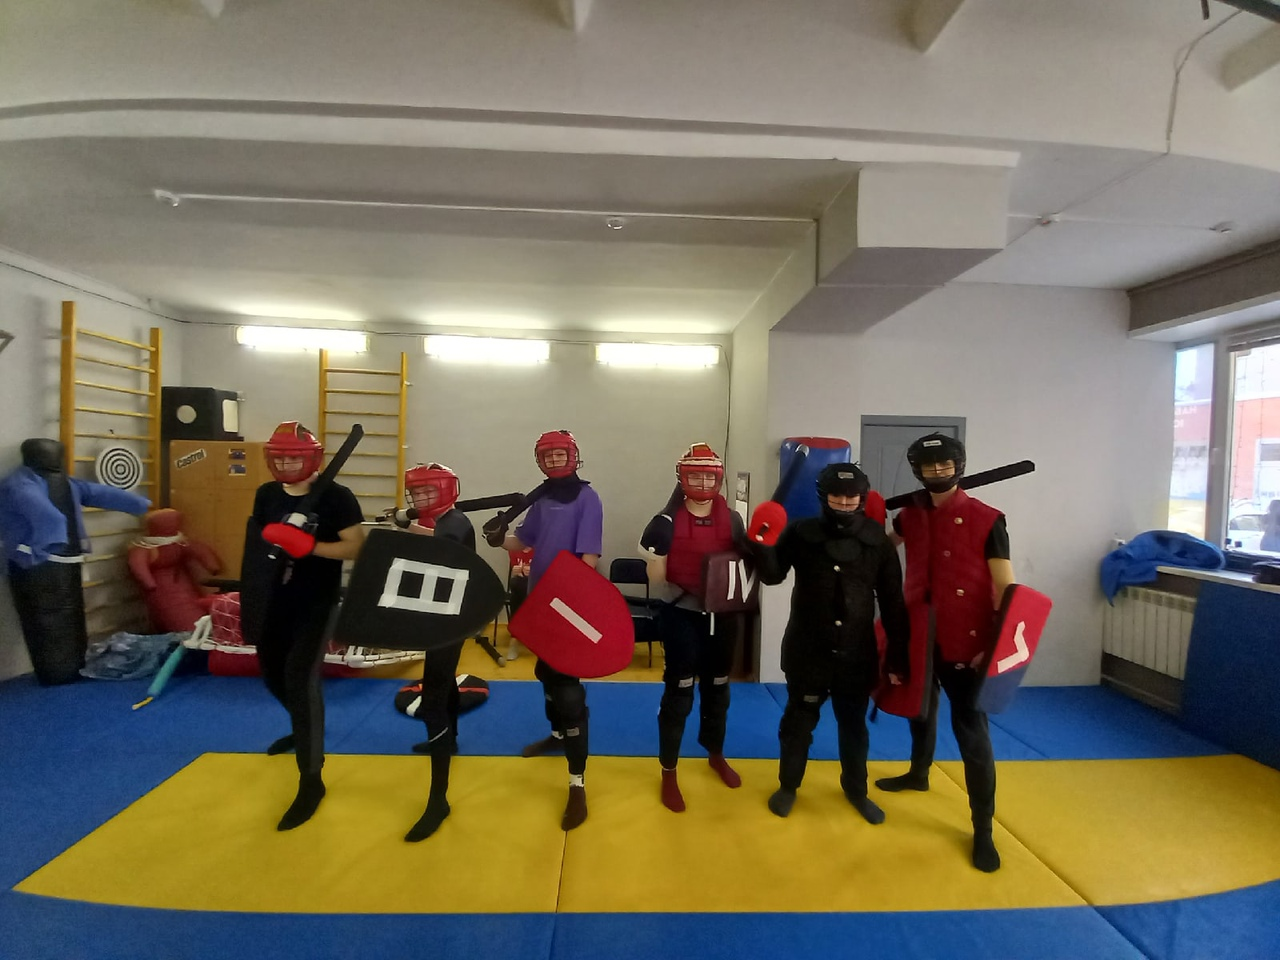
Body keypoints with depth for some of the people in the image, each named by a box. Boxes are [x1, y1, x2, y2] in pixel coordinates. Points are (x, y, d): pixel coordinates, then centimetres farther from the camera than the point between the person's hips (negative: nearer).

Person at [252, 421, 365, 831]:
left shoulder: (336, 497, -15)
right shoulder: (266, 495, 3)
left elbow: (357, 547, -18)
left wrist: (311, 546, -28)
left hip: (317, 602, -7)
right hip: (276, 599, 7)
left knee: (301, 680, -14)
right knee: (273, 673, 22)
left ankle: (311, 780, -2)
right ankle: (304, 730, 52)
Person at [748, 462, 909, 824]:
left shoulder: (877, 540, -4)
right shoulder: (801, 533, -8)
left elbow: (892, 601, 1)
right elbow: (772, 575, -2)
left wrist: (898, 655, 1)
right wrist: (761, 544, -22)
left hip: (857, 652, 2)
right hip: (807, 649, -1)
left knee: (854, 723, 19)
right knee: (799, 718, 14)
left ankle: (856, 789, 42)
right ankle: (788, 786, 35)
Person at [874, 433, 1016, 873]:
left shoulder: (986, 520, -11)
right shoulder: (910, 515, 3)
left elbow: (1005, 587, -13)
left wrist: (999, 644, -21)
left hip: (966, 642, -5)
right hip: (918, 635, 5)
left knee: (971, 732, 1)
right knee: (920, 710, 24)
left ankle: (983, 829, 14)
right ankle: (918, 773, 48)